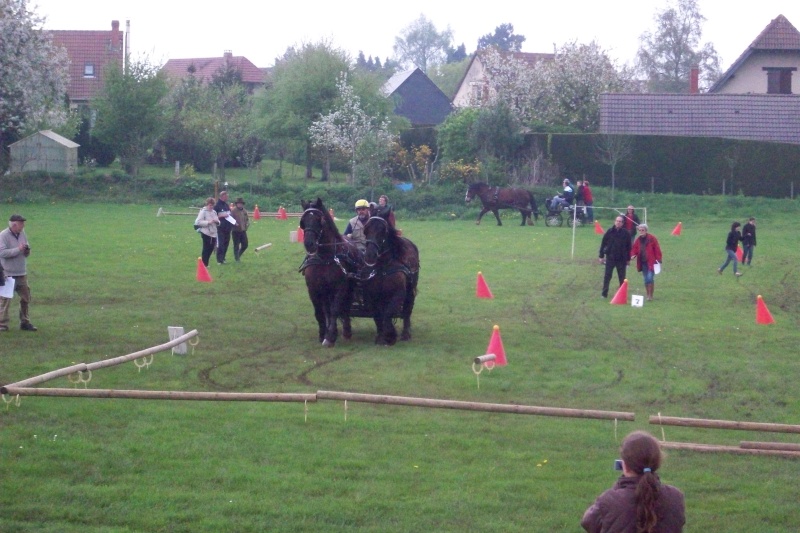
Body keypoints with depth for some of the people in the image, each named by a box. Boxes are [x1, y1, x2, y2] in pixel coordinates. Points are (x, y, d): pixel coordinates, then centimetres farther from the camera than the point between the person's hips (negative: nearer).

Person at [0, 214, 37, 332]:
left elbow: (27, 252, 18)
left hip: (21, 274, 7)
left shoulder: (22, 234, 9)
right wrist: (18, 250, -23)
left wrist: (27, 250, -6)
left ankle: (25, 322, 19)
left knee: (26, 298, 9)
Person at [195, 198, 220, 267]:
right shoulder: (203, 211, -7)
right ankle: (204, 264, 3)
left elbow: (218, 223, 21)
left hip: (213, 233, 6)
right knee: (206, 249, -4)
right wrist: (208, 222, -22)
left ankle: (206, 263, 19)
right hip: (206, 233, -6)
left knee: (210, 248, 8)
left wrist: (217, 221, -4)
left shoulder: (214, 212, 14)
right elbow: (198, 222, -16)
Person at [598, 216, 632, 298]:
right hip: (610, 258, 0)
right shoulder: (610, 232, -2)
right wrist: (601, 256, 0)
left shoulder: (625, 233, -1)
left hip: (621, 259, 0)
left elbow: (628, 247, 5)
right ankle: (604, 293, 8)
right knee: (607, 276, 2)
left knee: (622, 277, 7)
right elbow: (603, 244, 2)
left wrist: (628, 259, 5)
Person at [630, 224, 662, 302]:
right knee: (646, 279, 9)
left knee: (650, 278, -13)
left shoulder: (652, 238, -5)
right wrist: (633, 255, -9)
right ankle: (648, 295, 19)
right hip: (643, 263, 5)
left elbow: (657, 249, -6)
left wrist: (658, 259, -11)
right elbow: (634, 249, 13)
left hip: (651, 262, -5)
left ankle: (650, 295, -6)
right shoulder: (637, 240, 9)